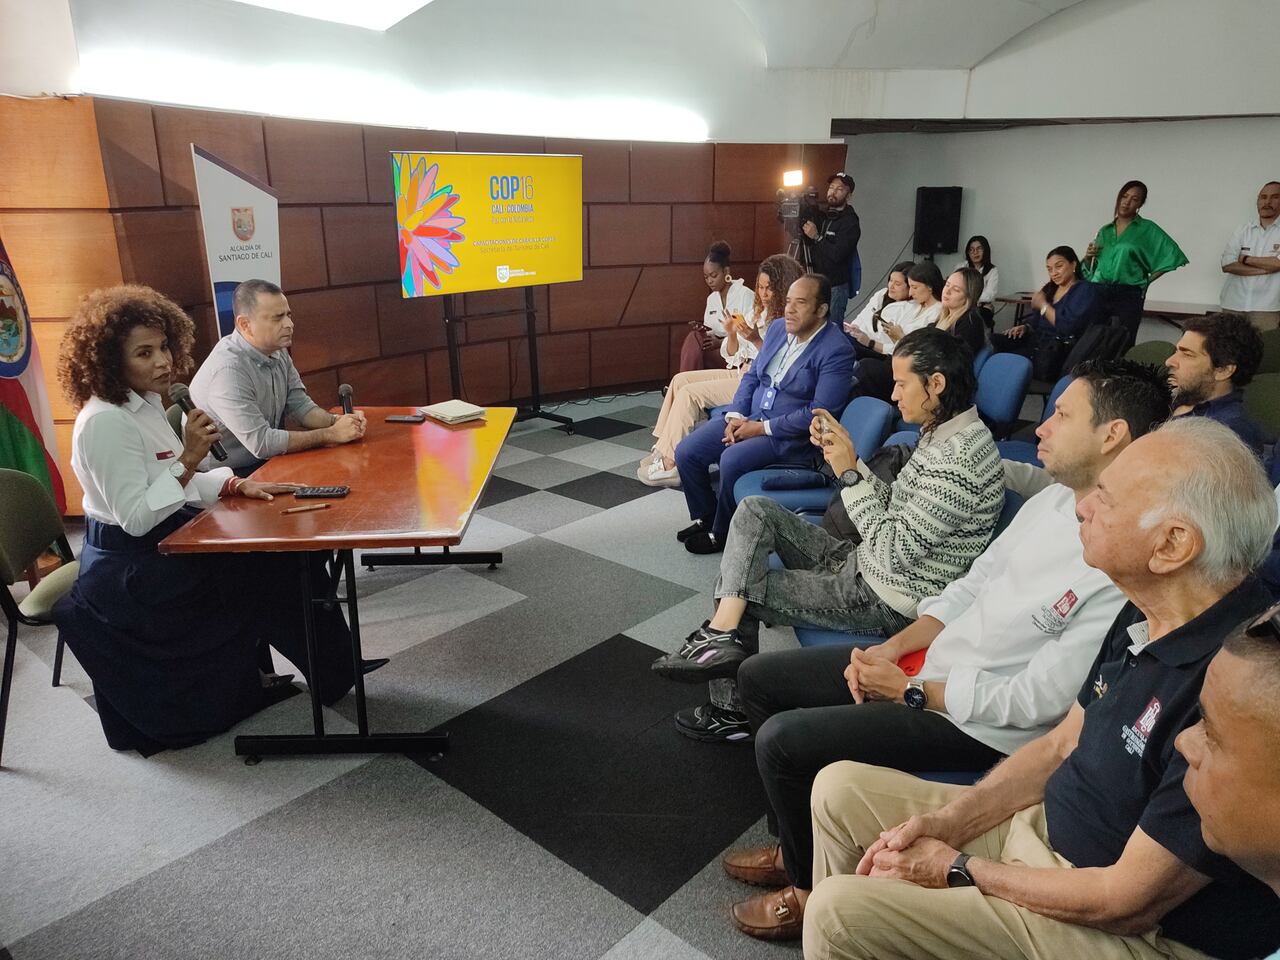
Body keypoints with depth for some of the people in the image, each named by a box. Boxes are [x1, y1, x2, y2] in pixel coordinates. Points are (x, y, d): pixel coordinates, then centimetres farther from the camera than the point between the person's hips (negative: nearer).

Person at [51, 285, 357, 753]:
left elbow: (177, 483, 10)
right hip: (133, 573, -9)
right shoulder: (105, 421, -24)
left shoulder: (145, 403, 6)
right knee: (267, 570, -6)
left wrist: (238, 485, -6)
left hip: (164, 547, 9)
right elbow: (136, 518, -26)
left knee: (276, 563, 2)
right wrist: (188, 460, -32)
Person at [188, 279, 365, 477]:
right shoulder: (228, 371, -26)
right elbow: (261, 443, -27)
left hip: (266, 462, 8)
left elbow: (299, 405, 6)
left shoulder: (278, 352, 1)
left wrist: (336, 421, -14)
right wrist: (331, 434, -23)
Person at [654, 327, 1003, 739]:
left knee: (743, 588, -3)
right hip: (863, 562, 10)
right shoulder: (943, 431, 4)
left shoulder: (960, 457, -26)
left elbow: (896, 551, -25)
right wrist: (842, 451, -3)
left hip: (885, 601, -10)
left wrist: (849, 473, -21)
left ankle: (730, 709, 12)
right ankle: (723, 632, -6)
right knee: (756, 509, 1)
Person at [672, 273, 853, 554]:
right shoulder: (778, 329, 8)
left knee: (732, 459, -31)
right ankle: (705, 517, 16)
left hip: (792, 435, -7)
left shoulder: (837, 350, -15)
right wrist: (736, 416, -3)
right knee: (686, 452, -7)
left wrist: (762, 428, -19)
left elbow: (819, 412, -21)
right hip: (749, 418, 7)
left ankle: (722, 534, -6)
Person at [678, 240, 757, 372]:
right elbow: (712, 333, 14)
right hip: (717, 350, 6)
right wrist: (703, 330, -9)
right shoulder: (711, 298, 15)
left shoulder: (745, 295, -6)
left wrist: (722, 342, -20)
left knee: (695, 339, -26)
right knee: (696, 336, -25)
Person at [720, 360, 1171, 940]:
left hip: (983, 726, -9)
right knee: (759, 677, 7)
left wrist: (909, 691, -14)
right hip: (930, 660, 9)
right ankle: (794, 844, 25)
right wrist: (894, 647, -3)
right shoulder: (1054, 498, 3)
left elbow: (1034, 702, -23)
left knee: (782, 740, -18)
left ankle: (812, 890, 12)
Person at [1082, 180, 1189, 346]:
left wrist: (1146, 281, -3)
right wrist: (1088, 257, 1)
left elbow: (1172, 255, -2)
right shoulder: (1104, 230, 15)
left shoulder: (1147, 229, 4)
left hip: (1128, 296, -3)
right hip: (1097, 293, 3)